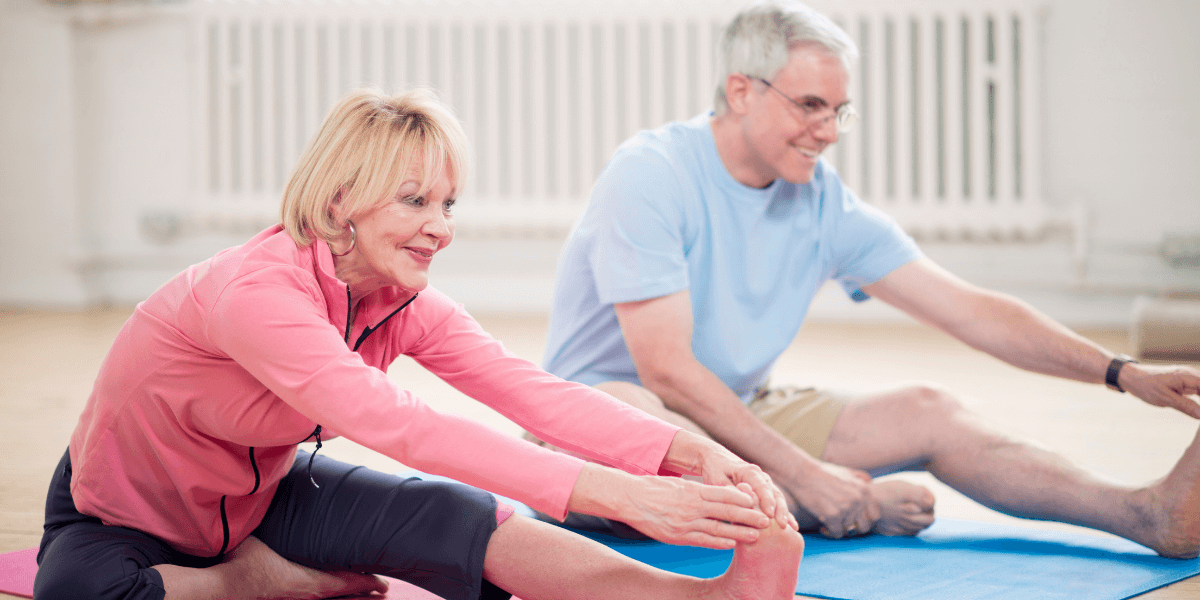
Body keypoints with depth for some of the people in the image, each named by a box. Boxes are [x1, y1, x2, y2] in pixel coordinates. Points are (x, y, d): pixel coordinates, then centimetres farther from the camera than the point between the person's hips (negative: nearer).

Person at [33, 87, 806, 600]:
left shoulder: (407, 307, -10)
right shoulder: (258, 290, -35)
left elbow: (530, 389, -22)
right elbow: (398, 423, -47)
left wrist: (692, 454, -39)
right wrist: (615, 494, -54)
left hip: (259, 496, 5)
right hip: (120, 520, -5)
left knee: (457, 520, -22)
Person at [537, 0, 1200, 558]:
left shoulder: (822, 202, 1)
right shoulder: (649, 175, -19)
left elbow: (971, 311, 1)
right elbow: (665, 368, -25)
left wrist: (1122, 372, -8)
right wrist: (801, 472, -28)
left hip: (736, 419, 6)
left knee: (927, 412, -9)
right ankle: (861, 507, -26)